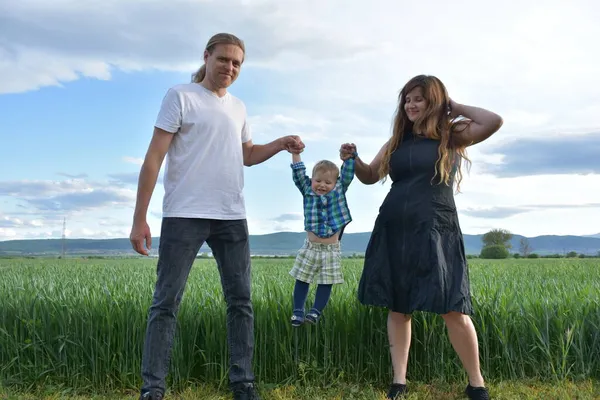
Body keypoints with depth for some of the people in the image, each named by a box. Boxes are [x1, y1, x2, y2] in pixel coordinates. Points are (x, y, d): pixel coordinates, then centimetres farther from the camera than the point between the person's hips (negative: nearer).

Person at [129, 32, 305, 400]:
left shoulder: (238, 107, 15)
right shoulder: (180, 96, -2)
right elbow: (154, 158, -7)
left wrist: (280, 145, 8)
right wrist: (140, 218, -12)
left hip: (232, 218, 6)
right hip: (184, 216, -5)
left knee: (241, 301, 7)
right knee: (166, 302, -2)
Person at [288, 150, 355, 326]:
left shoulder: (339, 191, 2)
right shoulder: (308, 191, 1)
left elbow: (347, 174, -2)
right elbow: (299, 174, -4)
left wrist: (349, 156, -13)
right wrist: (295, 153, -11)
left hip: (331, 249, 0)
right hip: (310, 247, 0)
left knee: (326, 283, 4)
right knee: (302, 280, 6)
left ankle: (316, 311, 11)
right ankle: (297, 311, 15)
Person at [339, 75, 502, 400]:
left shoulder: (452, 136, 2)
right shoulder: (397, 140, 13)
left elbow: (494, 121, -15)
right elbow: (370, 176, 19)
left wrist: (455, 107, -2)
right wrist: (354, 159, -1)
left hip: (435, 233, -4)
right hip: (394, 232, 4)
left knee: (454, 310, -4)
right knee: (397, 308, 6)